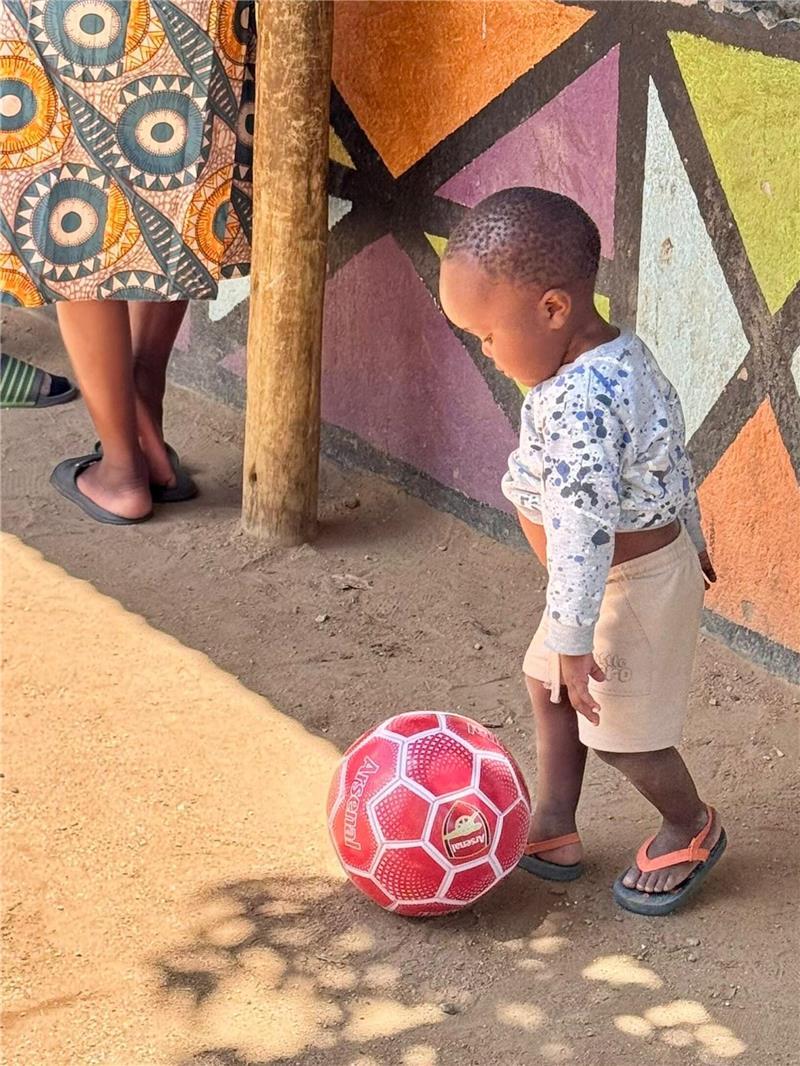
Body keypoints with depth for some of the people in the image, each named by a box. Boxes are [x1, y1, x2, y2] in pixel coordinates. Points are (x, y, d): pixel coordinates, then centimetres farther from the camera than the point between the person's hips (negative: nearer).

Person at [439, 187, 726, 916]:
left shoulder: (577, 406, -33)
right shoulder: (623, 356, -1)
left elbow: (583, 532, -33)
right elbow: (672, 456, 12)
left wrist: (574, 638, -29)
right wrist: (690, 541, 24)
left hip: (633, 585, -10)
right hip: (659, 550, 10)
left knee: (616, 728, 8)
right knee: (549, 685, 19)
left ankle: (691, 830, 33)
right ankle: (552, 831, 30)